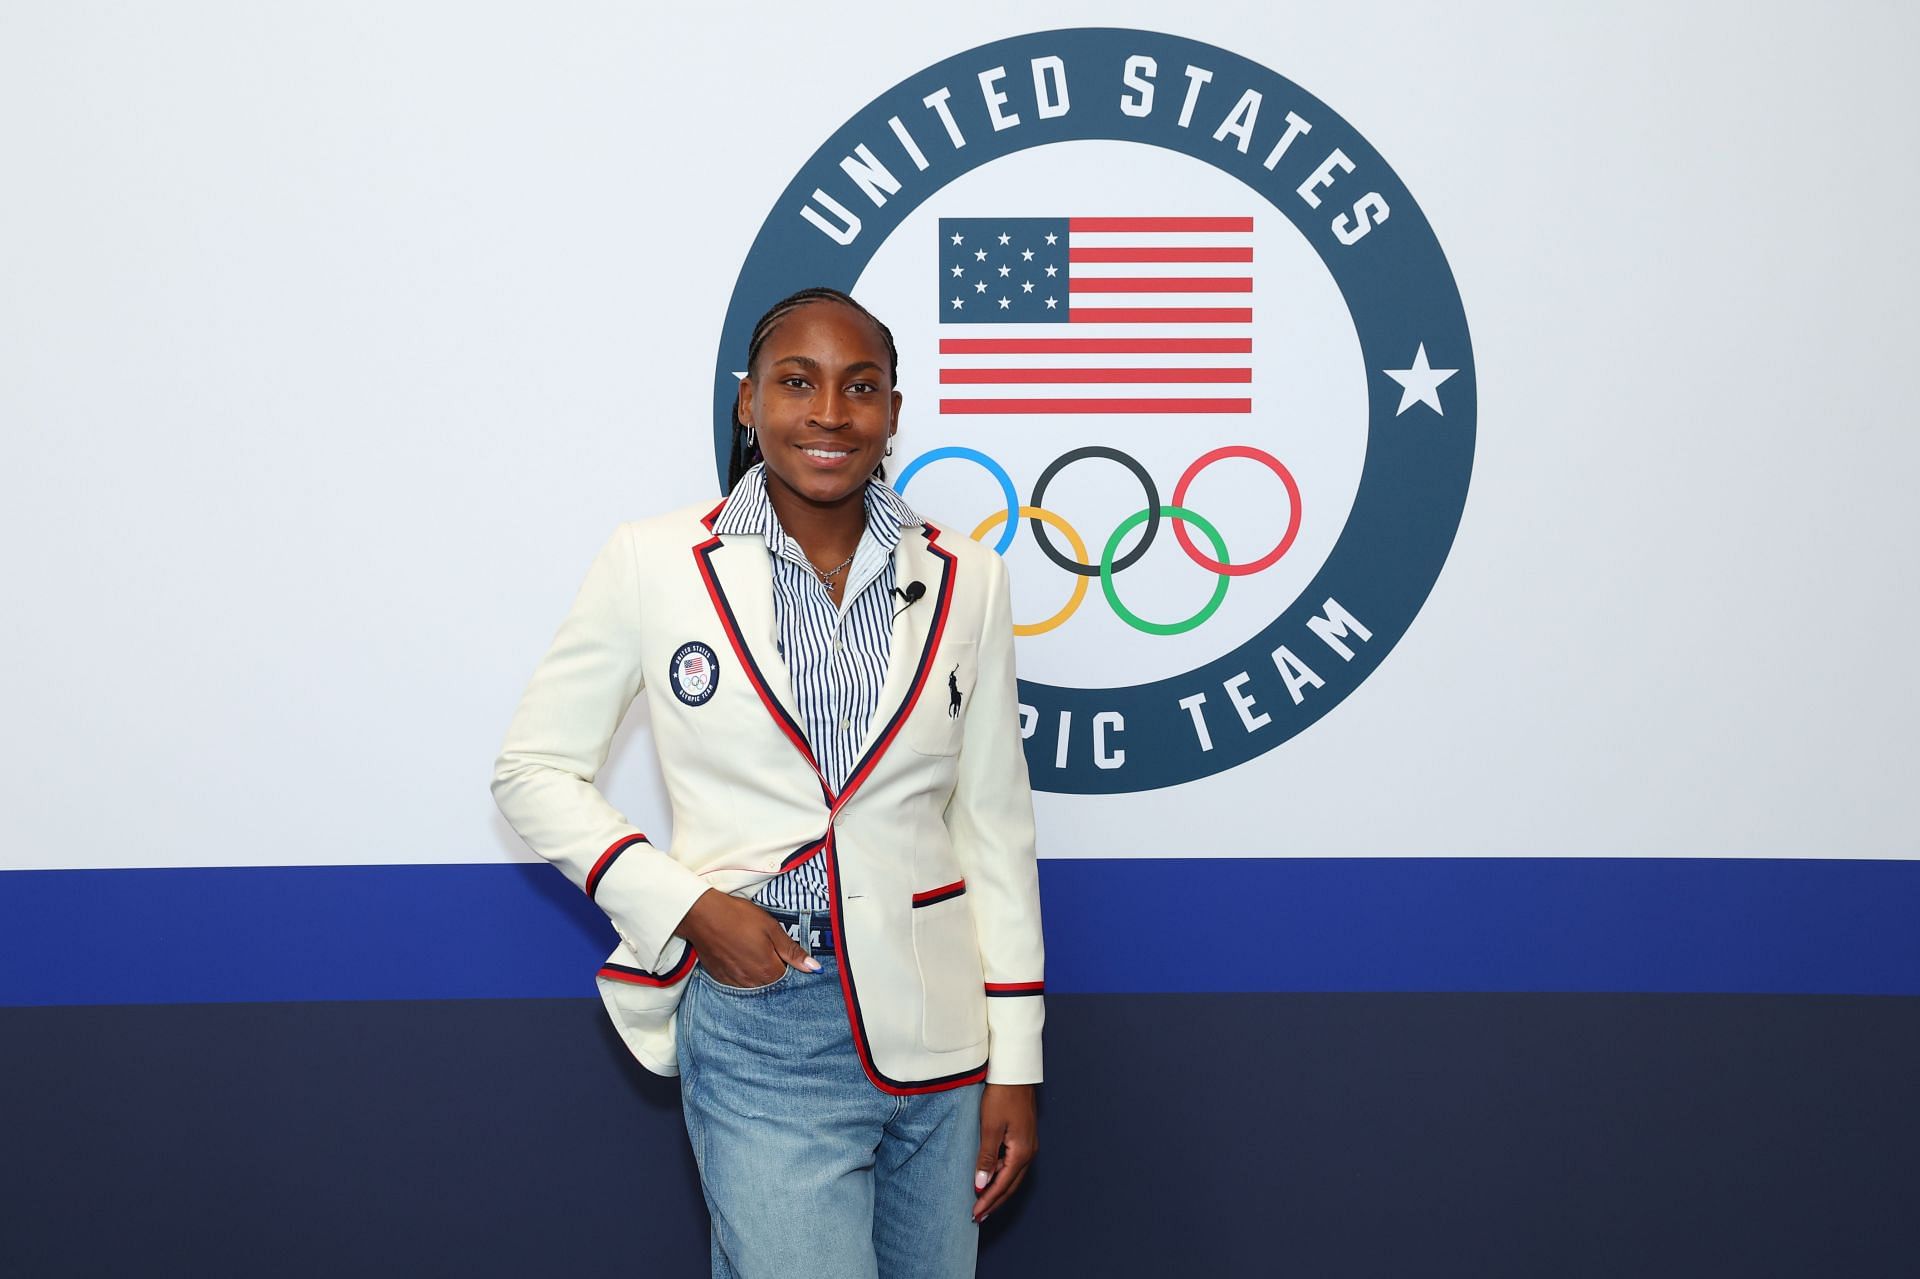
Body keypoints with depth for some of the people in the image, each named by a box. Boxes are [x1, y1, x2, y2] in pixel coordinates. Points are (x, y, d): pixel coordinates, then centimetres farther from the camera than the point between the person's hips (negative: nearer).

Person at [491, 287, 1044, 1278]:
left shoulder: (964, 580, 3)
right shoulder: (654, 562, -3)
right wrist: (684, 906, -9)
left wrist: (1014, 1063, 5)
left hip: (937, 1022, 3)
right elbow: (533, 771, 3)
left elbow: (994, 824, 6)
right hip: (761, 1024, -3)